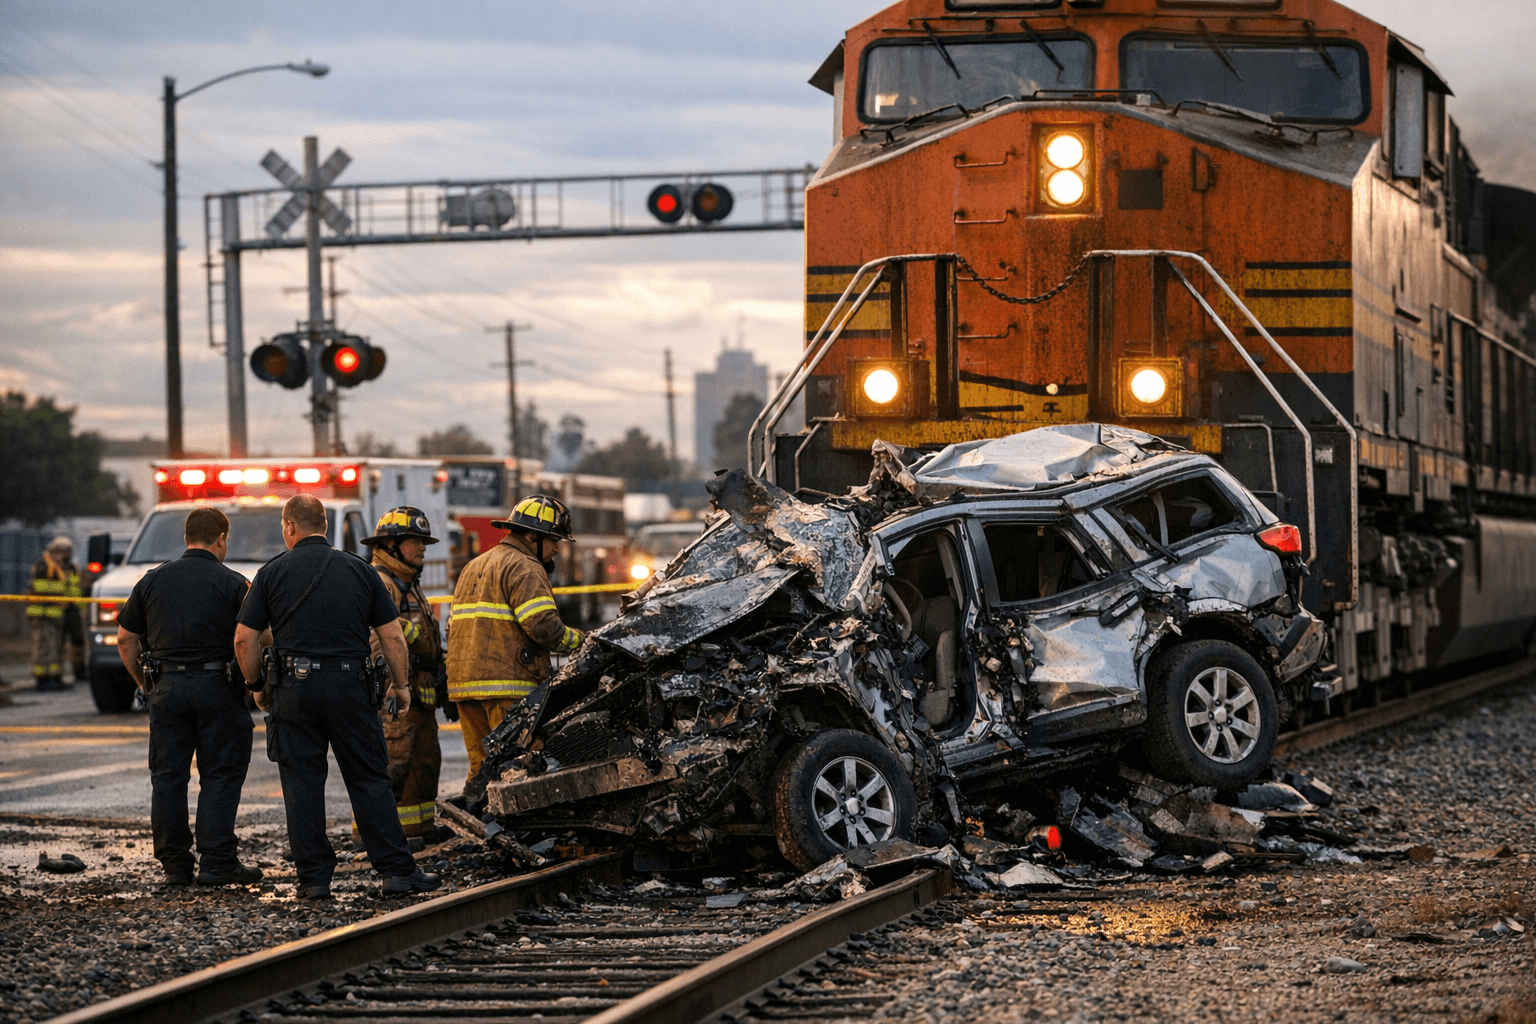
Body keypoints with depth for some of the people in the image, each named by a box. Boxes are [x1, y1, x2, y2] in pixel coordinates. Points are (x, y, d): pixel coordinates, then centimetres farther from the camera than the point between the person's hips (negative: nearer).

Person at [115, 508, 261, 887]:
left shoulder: (153, 581, 8)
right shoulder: (233, 584, -3)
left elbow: (126, 640, 11)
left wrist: (145, 684, 18)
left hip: (166, 686, 3)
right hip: (218, 686, -3)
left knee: (168, 777, 8)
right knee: (220, 776, 3)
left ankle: (175, 865, 10)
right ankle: (216, 862, -1)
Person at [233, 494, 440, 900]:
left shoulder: (273, 573, 2)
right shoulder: (359, 570, 6)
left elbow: (245, 639, 0)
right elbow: (392, 636, 5)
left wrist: (256, 685, 13)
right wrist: (401, 683, 17)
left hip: (295, 689, -1)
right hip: (351, 686, 1)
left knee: (302, 785, 3)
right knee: (369, 780, 6)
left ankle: (314, 877, 1)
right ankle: (397, 870, 3)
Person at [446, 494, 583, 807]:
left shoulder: (473, 568, 26)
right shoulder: (525, 568, -5)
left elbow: (453, 628, 26)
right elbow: (543, 625, -17)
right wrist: (579, 641, -2)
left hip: (464, 684, 9)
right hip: (508, 686, -9)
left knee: (482, 769, 11)